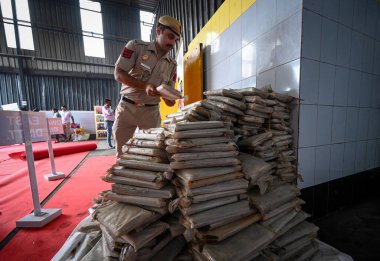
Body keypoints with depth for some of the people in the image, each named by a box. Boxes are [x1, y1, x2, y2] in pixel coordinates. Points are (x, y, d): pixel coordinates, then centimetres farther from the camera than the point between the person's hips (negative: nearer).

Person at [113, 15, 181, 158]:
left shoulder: (172, 64, 5)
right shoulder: (136, 46, -4)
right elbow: (118, 74, -9)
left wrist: (169, 99, -17)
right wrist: (145, 86, -23)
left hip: (151, 112, 2)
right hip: (127, 108, -1)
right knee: (122, 153, 11)